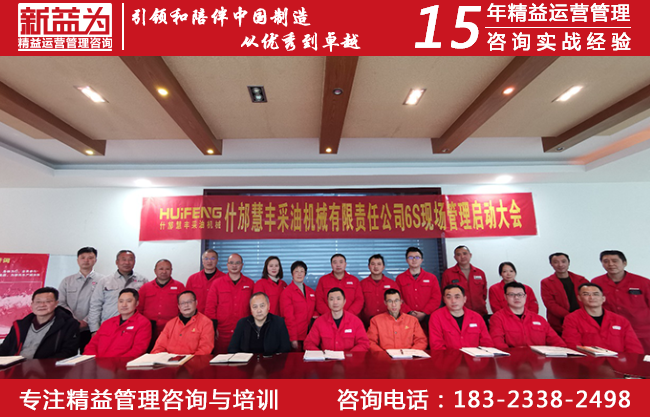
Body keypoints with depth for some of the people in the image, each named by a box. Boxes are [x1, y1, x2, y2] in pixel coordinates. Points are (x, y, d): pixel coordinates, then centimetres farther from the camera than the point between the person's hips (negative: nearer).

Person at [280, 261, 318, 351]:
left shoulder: (311, 292, 12)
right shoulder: (286, 292, -5)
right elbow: (288, 317, -8)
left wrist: (315, 315, -1)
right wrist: (293, 338, -12)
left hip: (309, 335, 5)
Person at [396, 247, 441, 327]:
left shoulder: (432, 278, 10)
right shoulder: (400, 278, 8)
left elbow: (436, 298, 2)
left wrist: (424, 313, -8)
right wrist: (409, 312, -10)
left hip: (428, 319, 1)